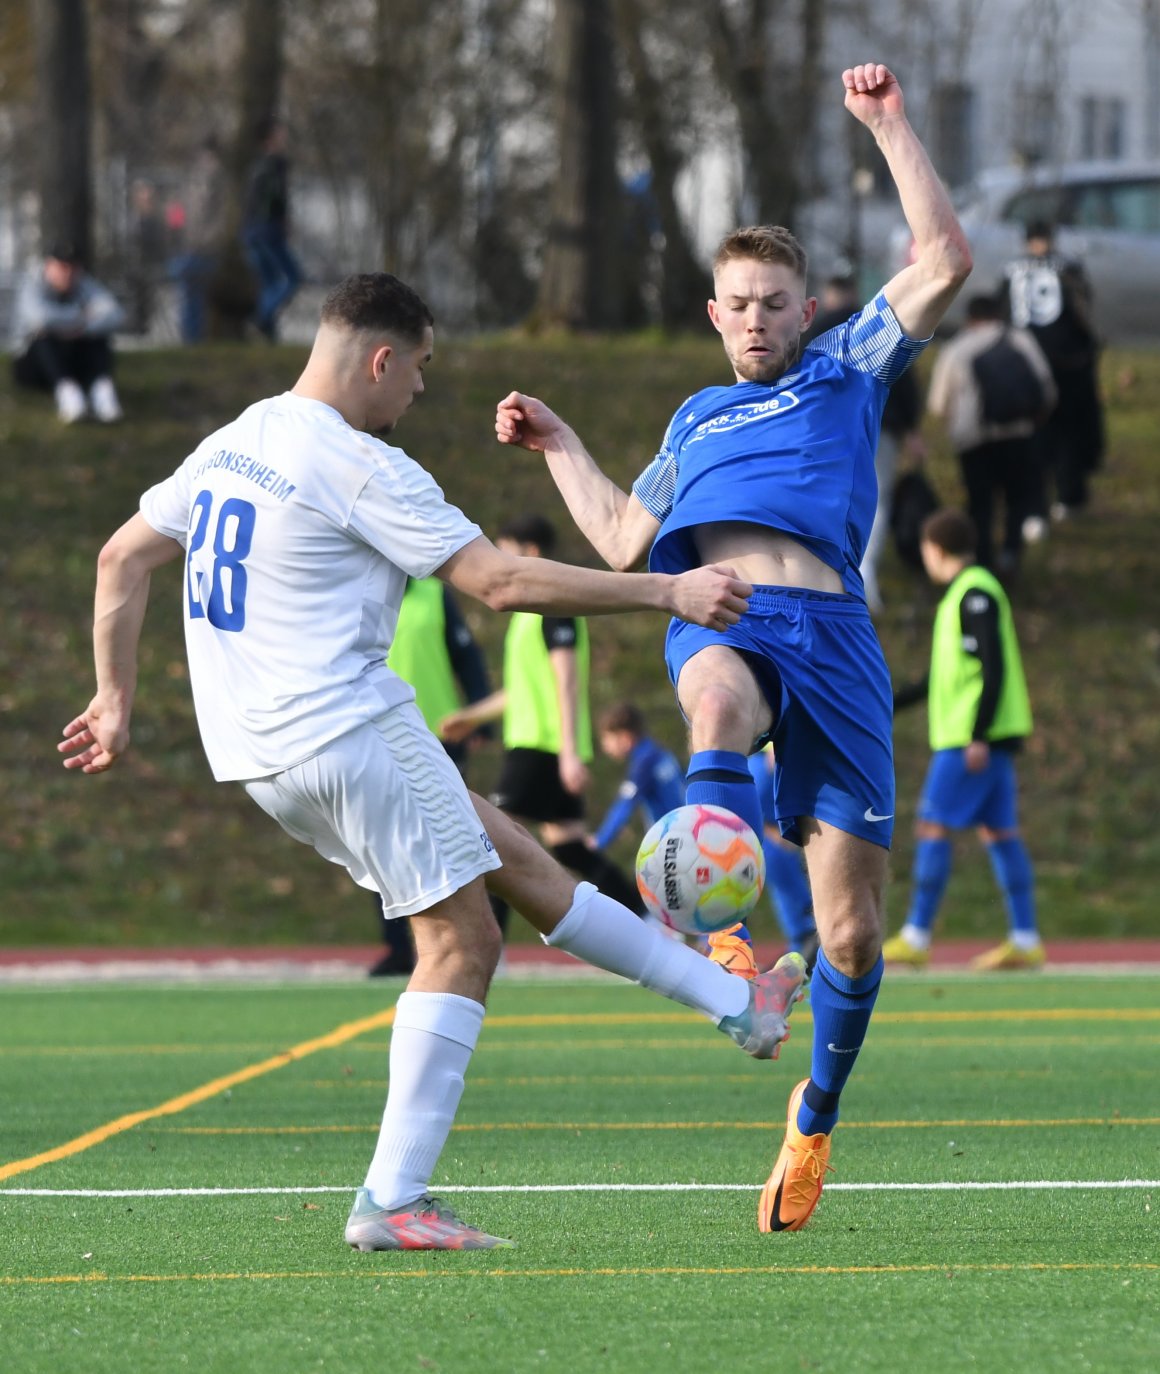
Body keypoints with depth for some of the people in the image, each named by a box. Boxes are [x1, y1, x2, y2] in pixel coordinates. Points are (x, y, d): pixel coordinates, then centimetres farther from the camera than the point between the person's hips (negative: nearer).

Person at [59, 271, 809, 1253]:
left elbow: (123, 559, 17)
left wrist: (117, 699, 23)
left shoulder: (235, 443, 12)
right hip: (347, 731, -10)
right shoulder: (358, 467, -14)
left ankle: (736, 1004, 17)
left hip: (260, 748, 10)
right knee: (461, 942, -2)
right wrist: (667, 593, -13)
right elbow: (502, 582, -17)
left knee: (517, 861, 14)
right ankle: (393, 1200, -4)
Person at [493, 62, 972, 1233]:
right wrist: (557, 445, 40)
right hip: (717, 619, 2)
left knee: (850, 930, -4)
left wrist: (889, 126, 13)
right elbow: (621, 542, 36)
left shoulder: (846, 370, 22)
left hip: (829, 629, -1)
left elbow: (944, 261, 12)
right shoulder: (695, 423, 32)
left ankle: (816, 1114, 20)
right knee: (722, 706, -42)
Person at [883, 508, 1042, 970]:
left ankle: (916, 937, -8)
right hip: (981, 738, 10)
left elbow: (994, 668, -19)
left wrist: (978, 735, -23)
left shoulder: (976, 594, -12)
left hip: (972, 739, -10)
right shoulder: (965, 594, 19)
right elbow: (945, 675, 26)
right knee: (998, 832, 7)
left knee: (933, 827, -8)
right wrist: (886, 704, 28)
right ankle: (1025, 941, 5)